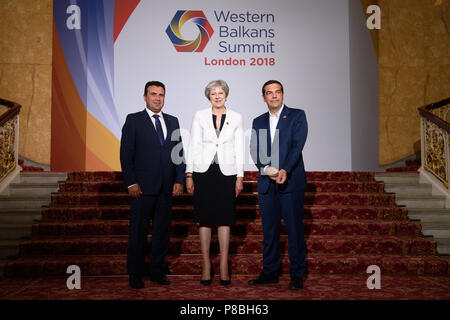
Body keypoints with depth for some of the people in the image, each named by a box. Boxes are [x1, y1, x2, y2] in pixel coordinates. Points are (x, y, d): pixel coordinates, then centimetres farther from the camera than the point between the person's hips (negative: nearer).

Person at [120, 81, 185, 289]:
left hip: (166, 188, 4)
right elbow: (126, 154, -4)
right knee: (138, 232, 3)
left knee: (163, 231, 10)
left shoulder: (172, 121, 13)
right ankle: (135, 274, 15)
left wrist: (179, 180, 3)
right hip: (142, 186, -4)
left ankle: (157, 271, 22)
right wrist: (131, 183, -11)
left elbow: (179, 152, 12)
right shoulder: (133, 120, 1)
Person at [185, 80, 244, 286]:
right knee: (204, 219, 3)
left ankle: (224, 267, 11)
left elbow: (239, 149, 7)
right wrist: (189, 175, -2)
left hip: (227, 172, 0)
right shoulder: (200, 116, 5)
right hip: (204, 171, 0)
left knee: (225, 219, 2)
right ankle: (206, 265, 13)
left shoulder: (236, 118, 7)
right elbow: (193, 146, 3)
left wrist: (240, 177, 2)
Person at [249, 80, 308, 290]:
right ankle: (270, 272, 19)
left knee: (294, 229, -1)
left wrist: (285, 171, -20)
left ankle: (297, 275, 9)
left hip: (291, 180, -4)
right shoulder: (258, 122, 16)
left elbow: (297, 145, -8)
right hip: (266, 182, 4)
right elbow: (254, 150, 6)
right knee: (269, 229, 9)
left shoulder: (297, 116, 4)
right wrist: (268, 170, -13)